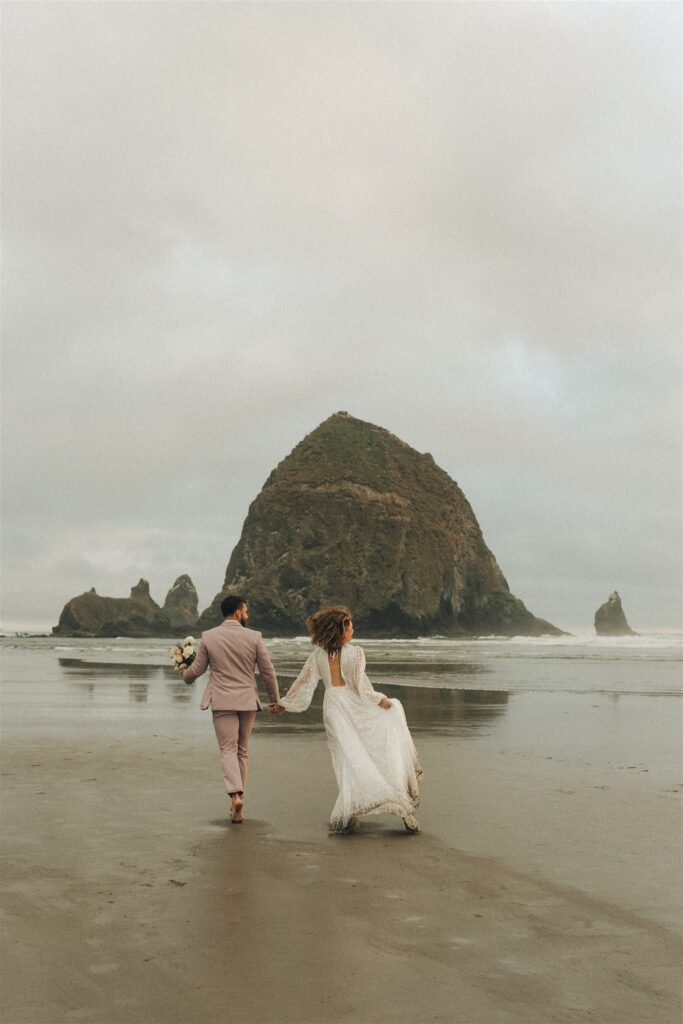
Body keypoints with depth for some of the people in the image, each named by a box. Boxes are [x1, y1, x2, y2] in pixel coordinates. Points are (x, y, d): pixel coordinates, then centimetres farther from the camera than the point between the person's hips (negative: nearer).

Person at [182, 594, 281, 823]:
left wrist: (186, 675, 26)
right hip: (247, 701, 1)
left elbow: (196, 669, 2)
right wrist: (274, 699, 13)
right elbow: (268, 671, -1)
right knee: (242, 751, 14)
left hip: (222, 701, -1)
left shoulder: (208, 637, -4)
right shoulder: (254, 637, -5)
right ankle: (237, 800, 19)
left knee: (228, 750, 1)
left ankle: (236, 794, -21)